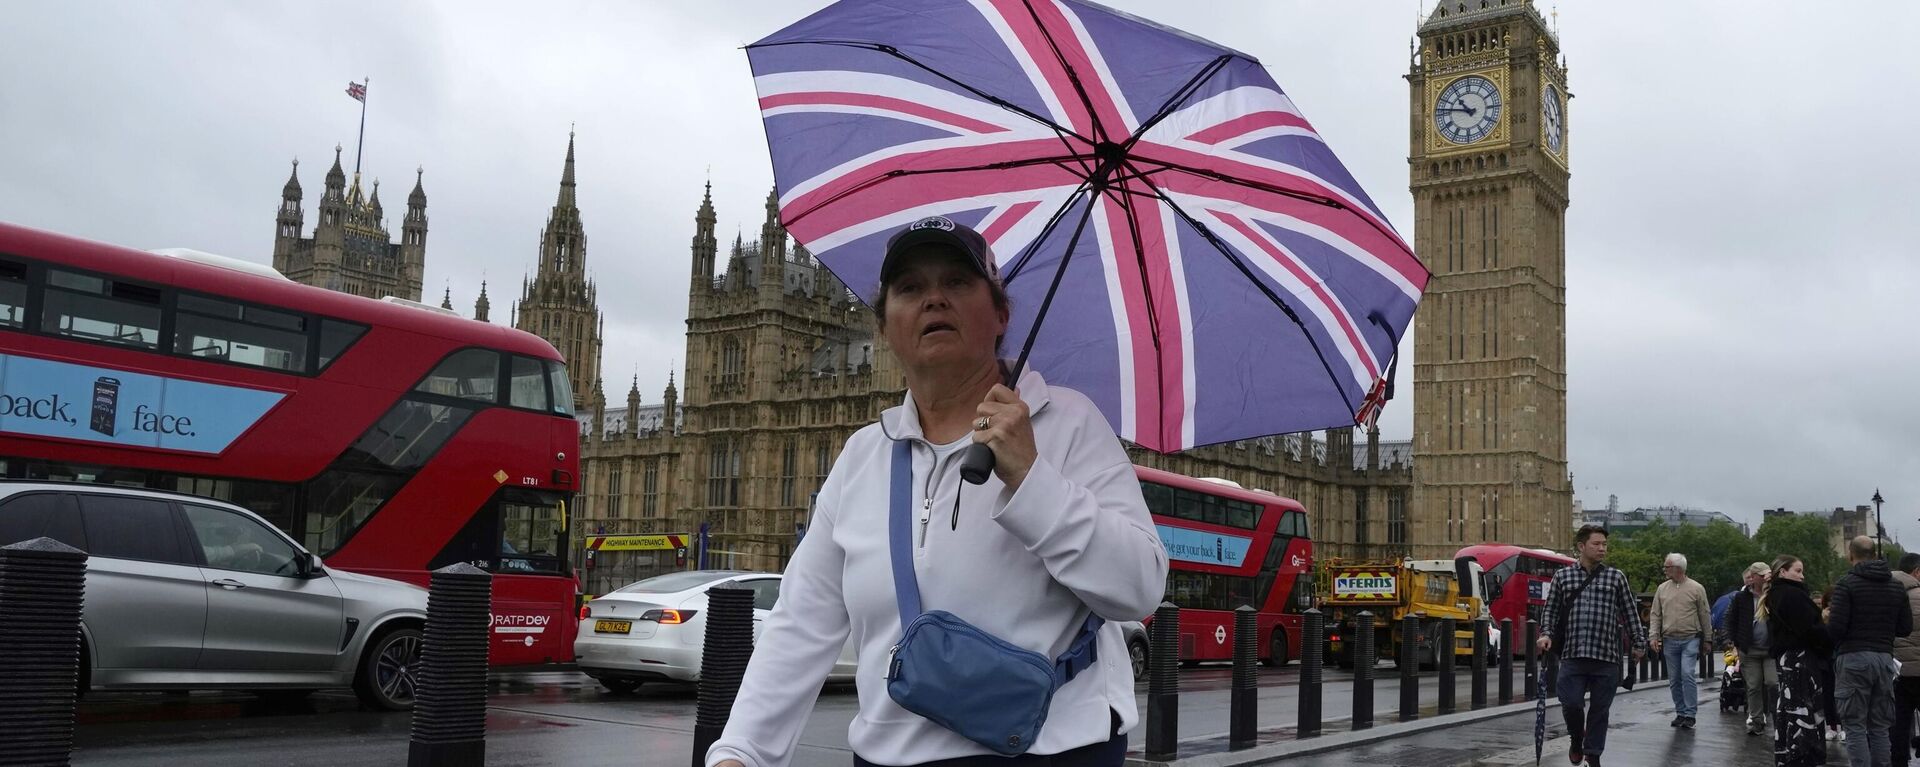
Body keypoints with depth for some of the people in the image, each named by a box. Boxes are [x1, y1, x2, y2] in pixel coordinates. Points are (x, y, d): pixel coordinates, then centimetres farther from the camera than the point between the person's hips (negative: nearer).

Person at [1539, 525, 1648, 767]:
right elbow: (1551, 610, 12)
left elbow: (1630, 613, 12)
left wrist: (1639, 643, 12)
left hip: (1606, 657, 1)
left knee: (1600, 709, 6)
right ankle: (1577, 740, 21)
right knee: (1571, 703, -9)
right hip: (1573, 655, -1)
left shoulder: (1616, 577, 7)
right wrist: (1547, 635, -2)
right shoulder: (1563, 576, 7)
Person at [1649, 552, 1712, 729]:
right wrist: (1654, 636, -1)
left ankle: (1690, 714, -6)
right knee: (1674, 679, 7)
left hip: (1690, 640, -4)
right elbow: (1655, 615, 9)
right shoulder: (1662, 589, 8)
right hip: (1669, 641, 4)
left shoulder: (1696, 588, -1)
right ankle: (1680, 713, 18)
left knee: (1687, 675, -13)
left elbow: (1705, 615, 3)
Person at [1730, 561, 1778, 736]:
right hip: (1749, 650, 1)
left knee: (1773, 683, -9)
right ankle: (1756, 720, 14)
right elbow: (1732, 621, 9)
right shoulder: (1741, 597, 3)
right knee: (1753, 686, 6)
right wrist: (1736, 643, 3)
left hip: (1771, 649, -1)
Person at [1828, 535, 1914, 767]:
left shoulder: (1847, 584, -8)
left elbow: (1835, 628, -15)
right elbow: (1906, 627, 11)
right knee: (1879, 728, 11)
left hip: (1853, 658, -5)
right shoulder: (1897, 586, 9)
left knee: (1855, 728, -3)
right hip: (1884, 657, 5)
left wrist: (1828, 619, 7)